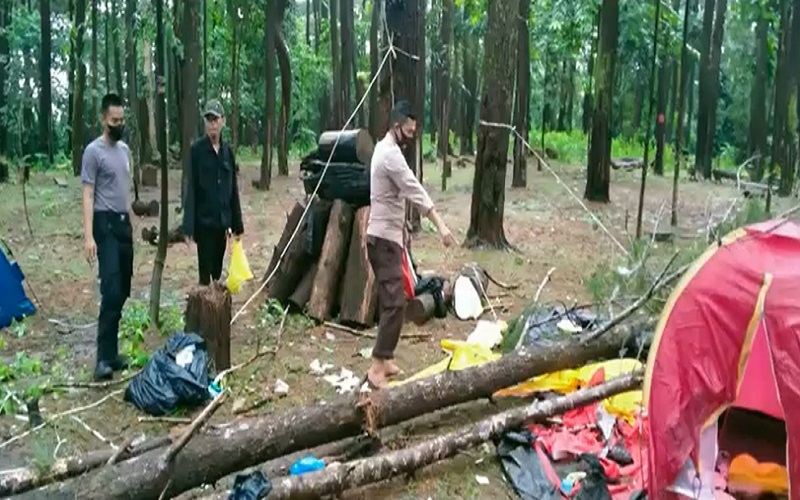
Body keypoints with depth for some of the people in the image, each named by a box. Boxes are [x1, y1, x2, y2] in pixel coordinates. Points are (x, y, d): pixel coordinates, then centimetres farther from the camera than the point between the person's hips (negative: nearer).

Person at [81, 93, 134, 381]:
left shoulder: (125, 149, 15)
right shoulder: (94, 151, -8)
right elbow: (88, 196, -12)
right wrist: (88, 235, -19)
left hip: (124, 223, 8)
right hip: (106, 224, -8)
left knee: (123, 291, 8)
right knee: (111, 292, -14)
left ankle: (111, 351, 17)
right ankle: (104, 357, -11)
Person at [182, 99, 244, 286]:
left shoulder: (227, 150, 7)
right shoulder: (197, 149, -7)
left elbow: (233, 188, 11)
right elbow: (191, 188, -10)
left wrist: (237, 223, 11)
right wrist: (189, 225, -15)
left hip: (222, 220, 5)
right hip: (204, 219, -5)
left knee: (218, 270, 13)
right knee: (205, 270, -1)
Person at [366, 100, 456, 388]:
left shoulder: (384, 149, 17)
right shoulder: (391, 153, -16)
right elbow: (415, 191, -24)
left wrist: (403, 230, 23)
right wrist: (441, 226, -29)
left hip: (385, 235, 11)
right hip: (384, 237, -11)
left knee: (389, 300, 13)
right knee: (395, 303, -14)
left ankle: (384, 360, 19)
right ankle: (377, 368, -14)